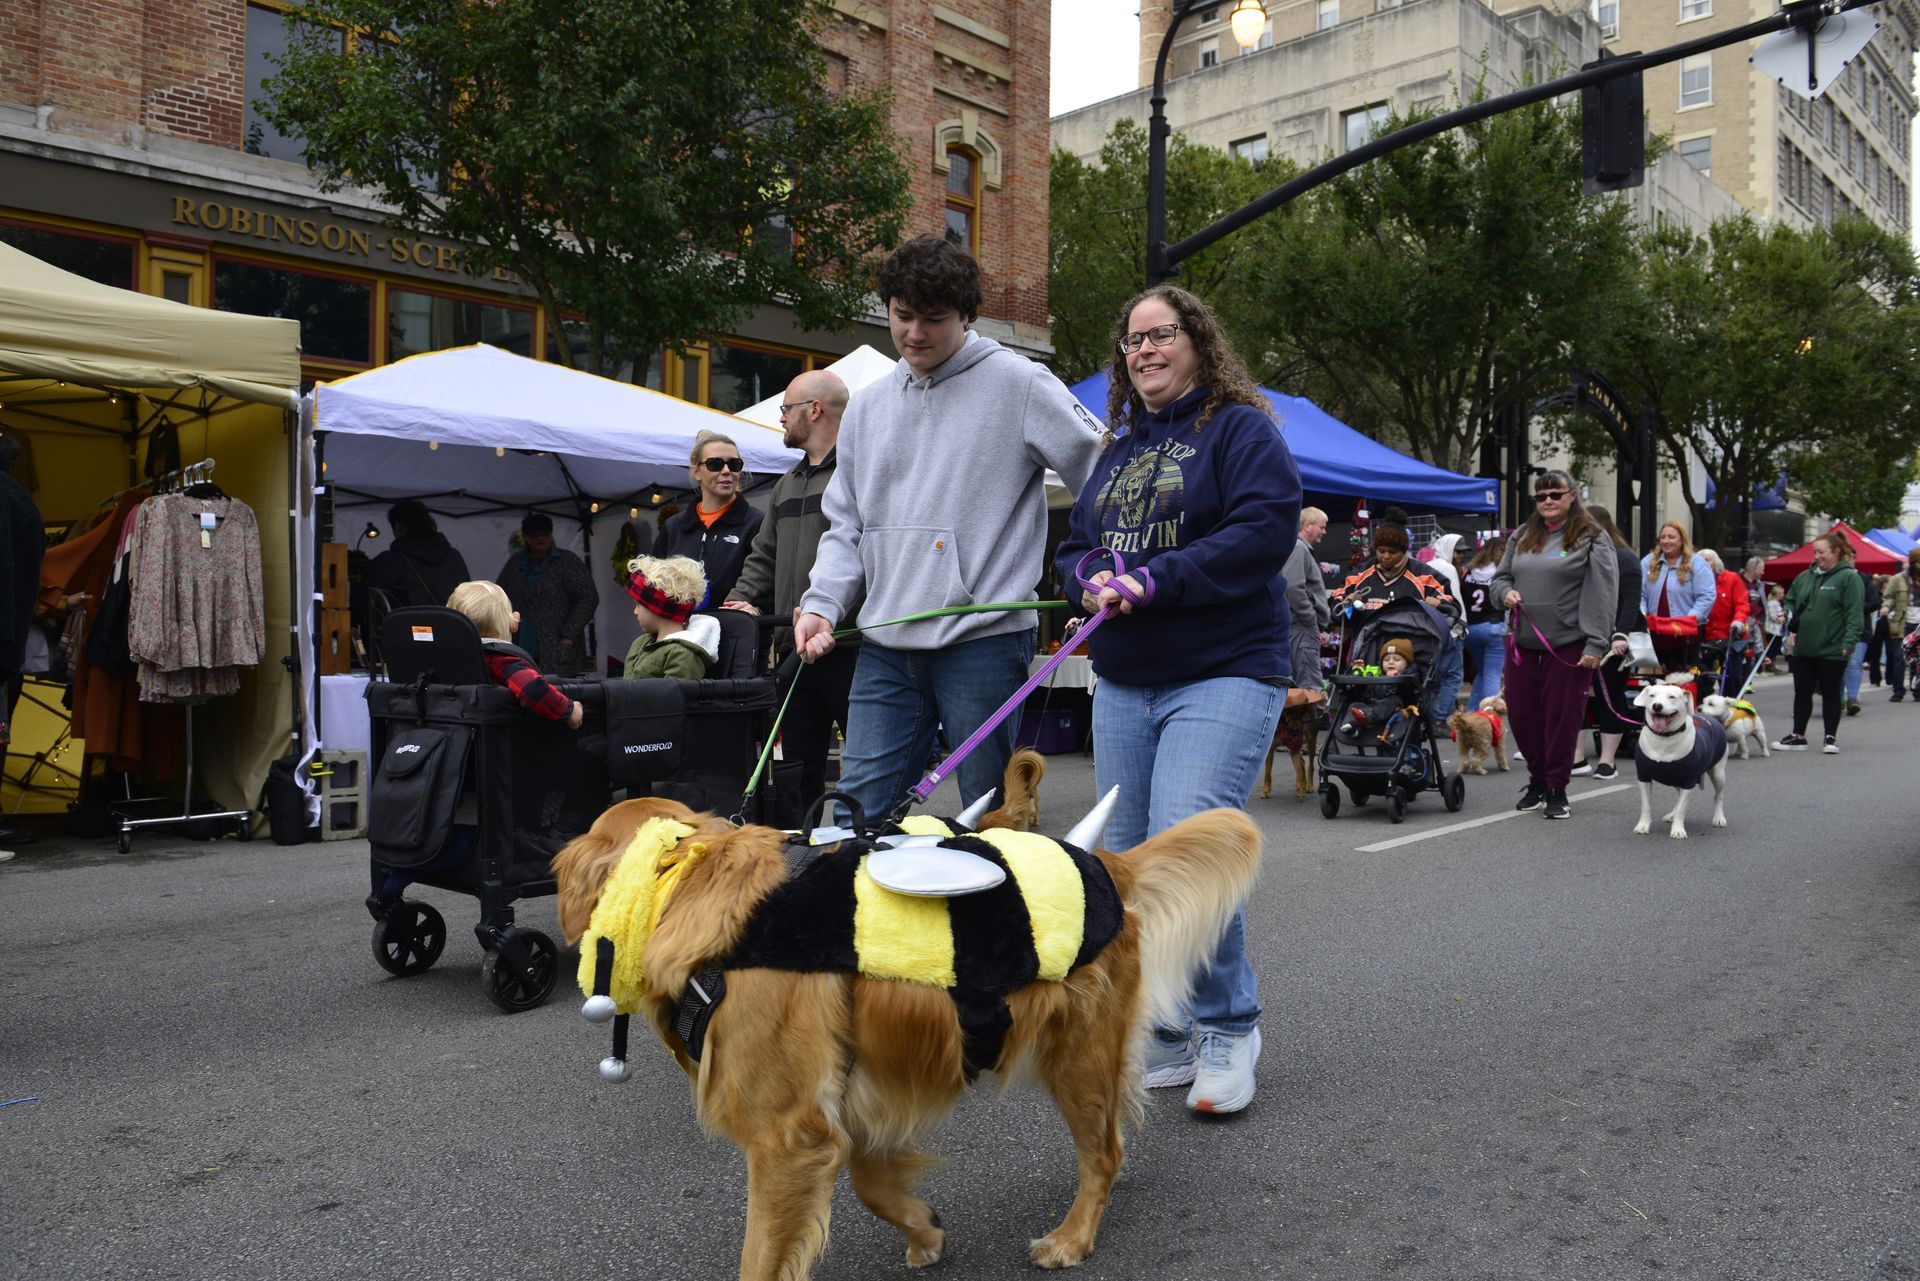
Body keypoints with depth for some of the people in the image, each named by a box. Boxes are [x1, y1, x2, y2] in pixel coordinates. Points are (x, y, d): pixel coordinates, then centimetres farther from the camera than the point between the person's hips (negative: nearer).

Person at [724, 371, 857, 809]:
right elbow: (764, 555, 27)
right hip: (794, 649, 8)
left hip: (849, 646, -8)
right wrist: (744, 599, 10)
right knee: (799, 764, 13)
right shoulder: (786, 485, 23)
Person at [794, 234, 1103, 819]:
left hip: (984, 642, -5)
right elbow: (846, 525, 19)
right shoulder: (868, 406, 16)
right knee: (860, 810, 5)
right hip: (885, 646, 5)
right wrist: (821, 604, 4)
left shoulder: (1017, 383, -2)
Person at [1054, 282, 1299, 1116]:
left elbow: (1268, 524, -14)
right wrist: (1094, 581, -2)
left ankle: (1228, 1029, -1)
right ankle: (1165, 1038, 20)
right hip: (1123, 685, 7)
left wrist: (1159, 581, -18)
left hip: (1223, 675, -7)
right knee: (1126, 861, 6)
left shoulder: (1240, 428, -1)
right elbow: (1075, 543, 22)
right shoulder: (1118, 450, 20)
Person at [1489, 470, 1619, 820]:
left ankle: (1556, 789, 13)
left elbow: (1602, 595, -7)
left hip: (1568, 645, -5)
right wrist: (1505, 591, 0)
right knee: (1520, 714, 8)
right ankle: (1537, 778, 27)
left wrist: (1596, 644, -14)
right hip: (1522, 643, 5)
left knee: (1562, 718, 0)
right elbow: (1501, 575, 25)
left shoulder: (1592, 539, -1)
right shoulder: (1522, 537, 16)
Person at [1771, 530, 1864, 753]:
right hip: (1802, 648, 6)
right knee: (1802, 692, 10)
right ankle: (1798, 736, 18)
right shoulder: (1806, 576, 10)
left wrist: (1848, 642, -21)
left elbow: (1854, 613, -14)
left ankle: (1831, 737, 14)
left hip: (1832, 650, -6)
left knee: (1830, 693, 5)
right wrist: (1791, 630, 7)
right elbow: (1791, 601, 20)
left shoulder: (1849, 578, -9)